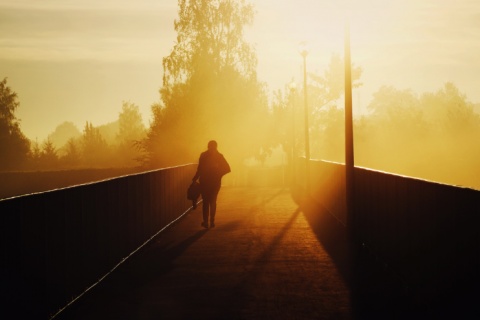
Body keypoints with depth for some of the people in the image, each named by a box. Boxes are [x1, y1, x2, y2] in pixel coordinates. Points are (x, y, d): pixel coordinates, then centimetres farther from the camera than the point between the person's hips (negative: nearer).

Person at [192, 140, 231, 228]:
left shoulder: (203, 155, -9)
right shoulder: (219, 156, -1)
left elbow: (200, 169, -14)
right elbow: (227, 168, -4)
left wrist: (195, 178, -3)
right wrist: (218, 174, 7)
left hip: (204, 182, -2)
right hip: (215, 182, 2)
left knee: (205, 201, 7)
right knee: (213, 201, 15)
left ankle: (205, 221, 2)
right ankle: (212, 221, 11)